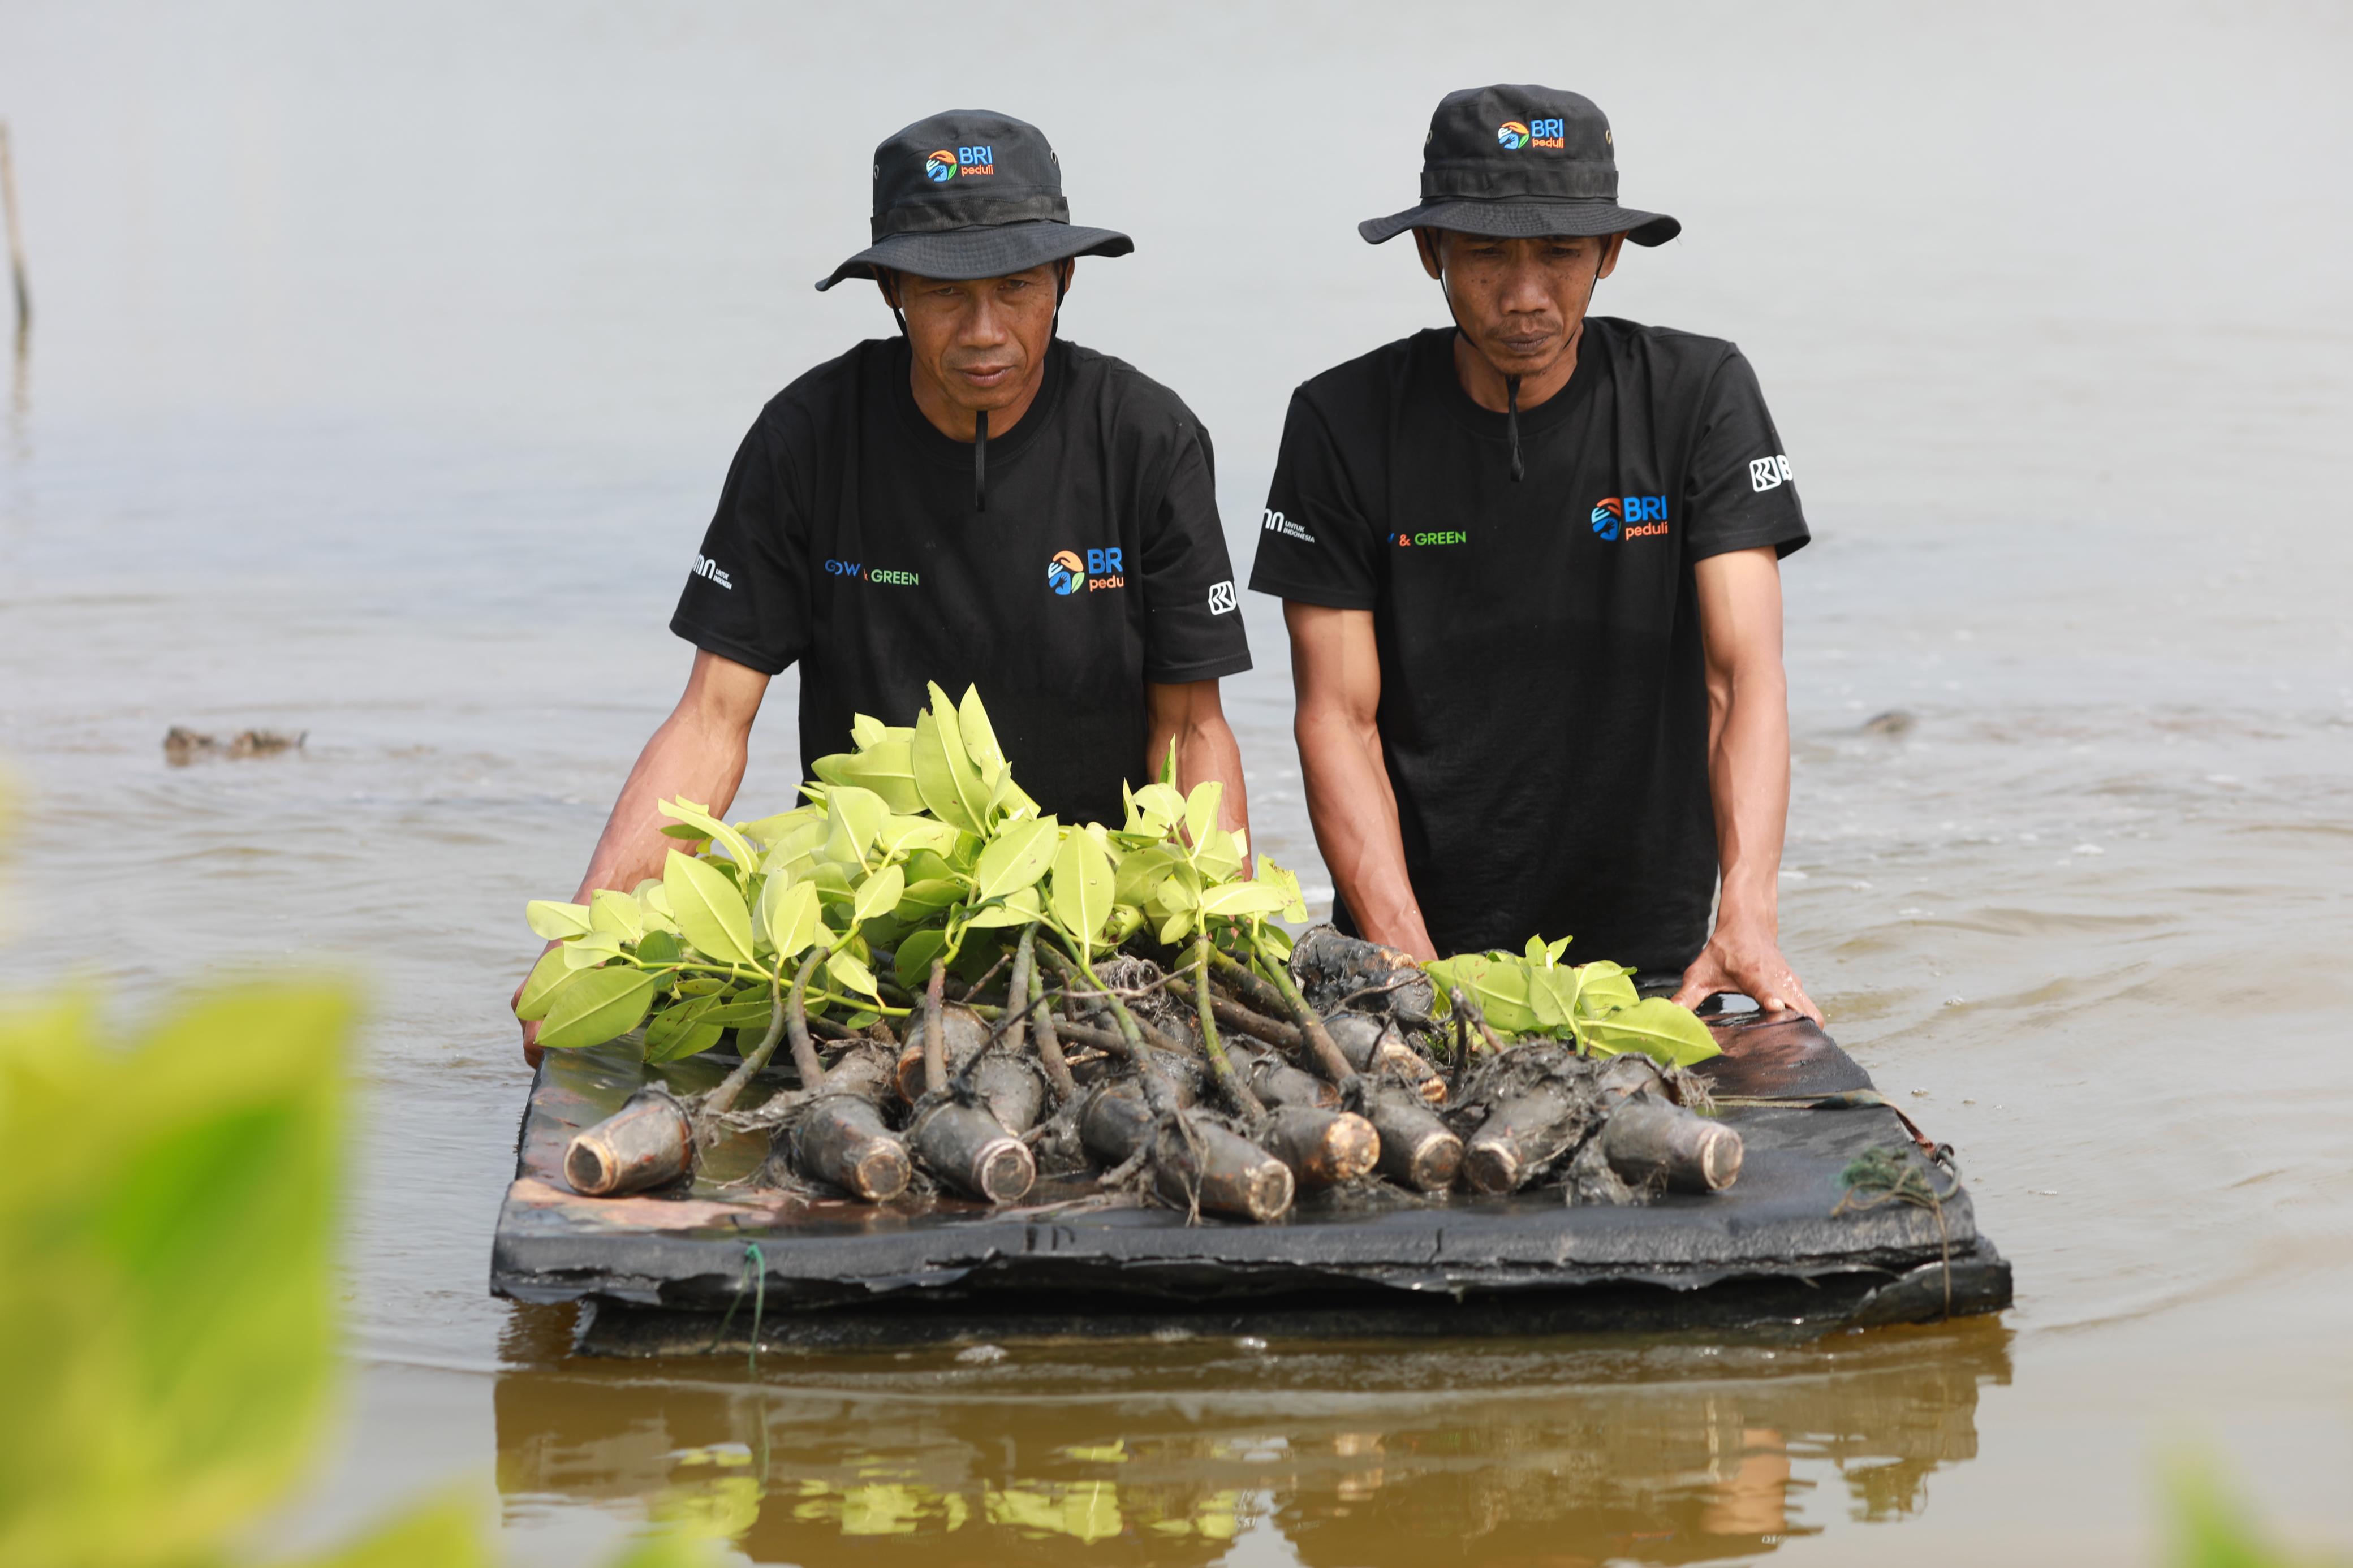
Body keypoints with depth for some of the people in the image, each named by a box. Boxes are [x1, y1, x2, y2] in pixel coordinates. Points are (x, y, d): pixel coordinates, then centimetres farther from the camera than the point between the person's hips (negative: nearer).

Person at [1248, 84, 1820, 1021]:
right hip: (1416, 944, 0)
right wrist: (1409, 967, -18)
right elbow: (1337, 718, -4)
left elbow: (1745, 673, -10)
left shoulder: (1697, 396, -2)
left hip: (1650, 949, 0)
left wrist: (1748, 919, -25)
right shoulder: (1345, 421, -2)